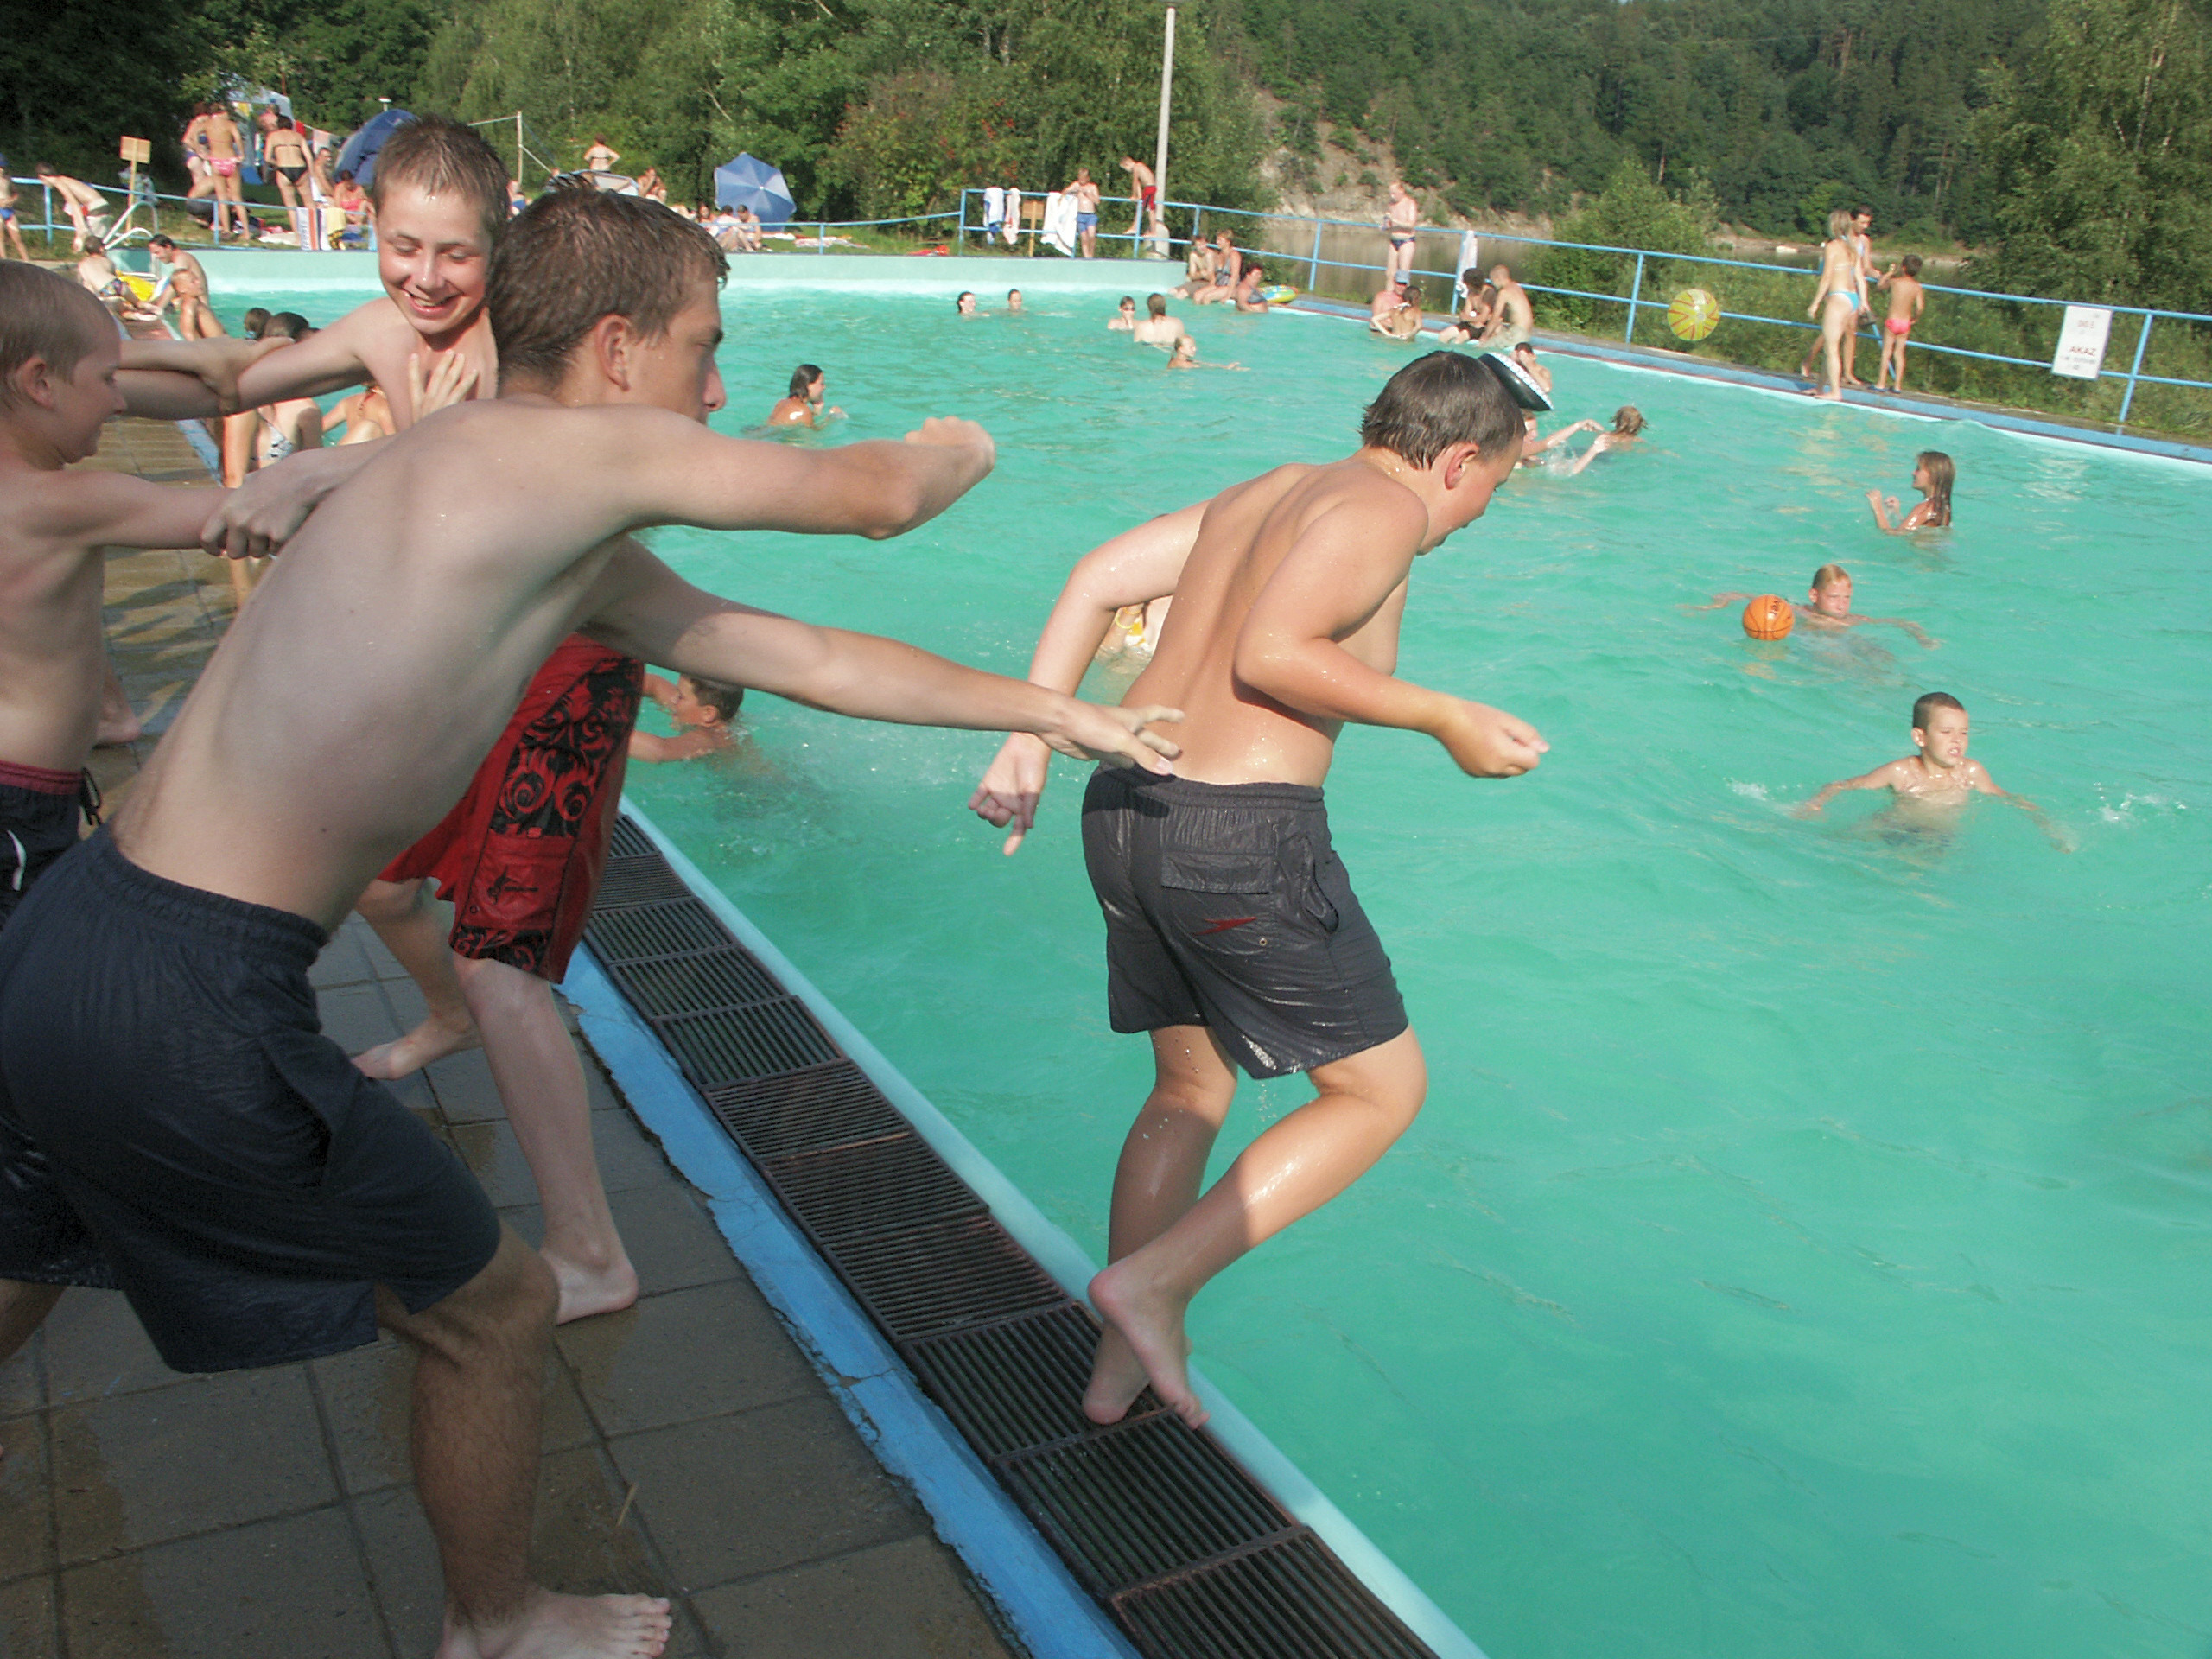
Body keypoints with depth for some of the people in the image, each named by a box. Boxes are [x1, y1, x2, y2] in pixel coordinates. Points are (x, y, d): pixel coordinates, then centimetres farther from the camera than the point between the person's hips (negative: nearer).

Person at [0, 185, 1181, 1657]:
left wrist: (1048, 709, 27)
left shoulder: (573, 553, 13)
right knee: (497, 1313, 12)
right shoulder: (582, 450, -14)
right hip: (186, 1010, -9)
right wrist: (962, 449, 19)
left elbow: (805, 658, 19)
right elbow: (878, 498, -5)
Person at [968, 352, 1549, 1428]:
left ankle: (1120, 1367, 29)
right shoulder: (1383, 508, -5)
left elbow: (1097, 579, 13)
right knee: (1382, 1090, 9)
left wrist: (1029, 739, 11)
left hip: (1124, 810, 9)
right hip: (1242, 833, -9)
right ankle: (1153, 1281, 2)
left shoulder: (1260, 493, 20)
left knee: (1189, 1090, 24)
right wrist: (1444, 719, -11)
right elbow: (1270, 654, -20)